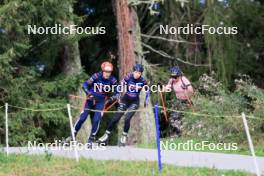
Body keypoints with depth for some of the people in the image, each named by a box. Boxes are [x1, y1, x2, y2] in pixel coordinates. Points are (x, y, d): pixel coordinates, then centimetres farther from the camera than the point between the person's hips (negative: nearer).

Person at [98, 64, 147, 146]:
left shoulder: (142, 81, -13)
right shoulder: (128, 77, -17)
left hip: (134, 102, 0)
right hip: (125, 100, 0)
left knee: (127, 118, -17)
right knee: (116, 118, -4)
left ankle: (124, 137, 4)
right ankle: (106, 135, 9)